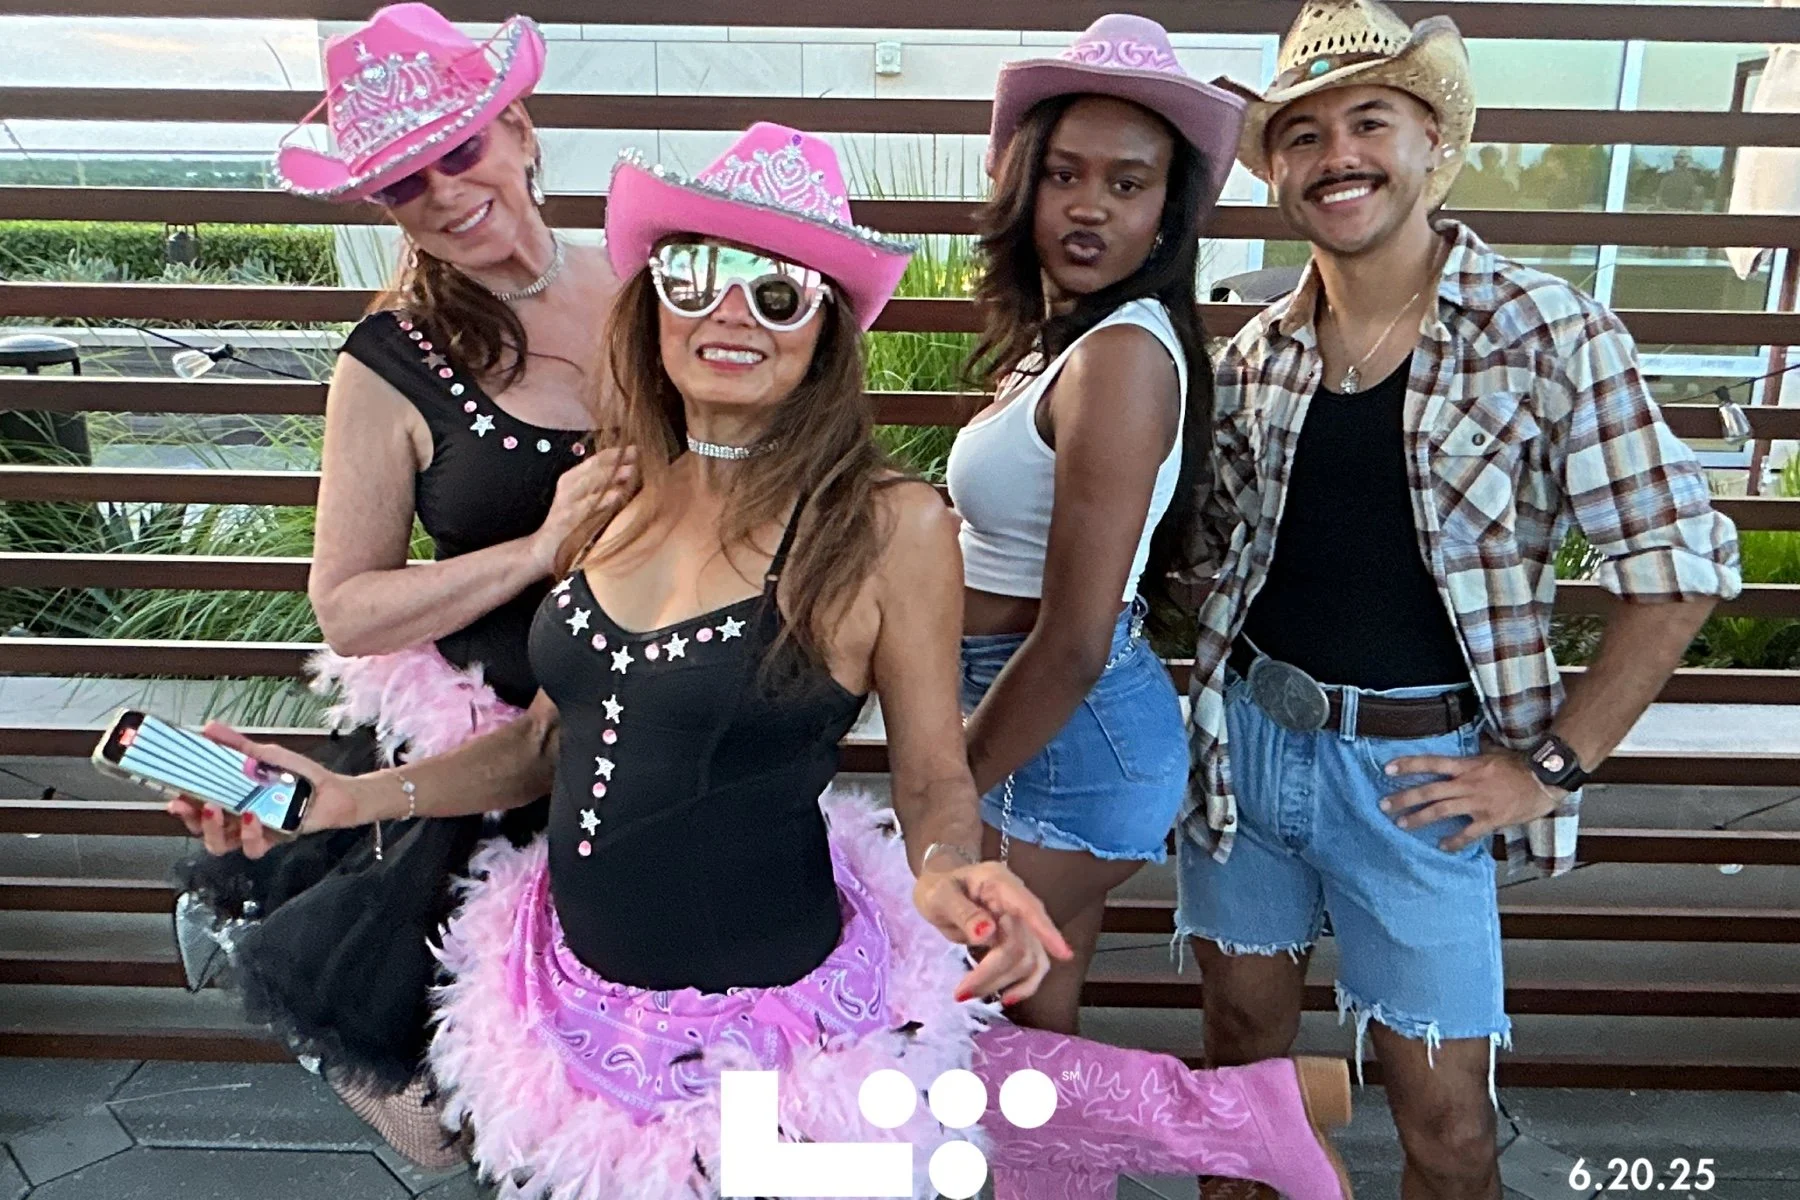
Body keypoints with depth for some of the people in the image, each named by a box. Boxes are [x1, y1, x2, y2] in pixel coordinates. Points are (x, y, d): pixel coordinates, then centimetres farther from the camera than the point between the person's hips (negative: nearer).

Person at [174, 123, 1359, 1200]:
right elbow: (552, 741, 9)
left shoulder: (890, 523, -16)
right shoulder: (605, 501, -1)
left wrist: (948, 878, -29)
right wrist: (357, 793, -1)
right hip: (581, 997, 6)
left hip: (774, 1016, -5)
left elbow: (936, 779, -8)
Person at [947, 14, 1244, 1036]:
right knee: (1042, 1017, 24)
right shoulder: (1064, 333, 7)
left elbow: (1072, 645, -24)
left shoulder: (1122, 356, -22)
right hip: (1055, 726, 9)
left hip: (1067, 739, -9)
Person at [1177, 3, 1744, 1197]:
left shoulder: (1545, 331, -10)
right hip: (1246, 738, 4)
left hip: (1415, 767, -3)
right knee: (1242, 1044, 18)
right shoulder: (1256, 355, 2)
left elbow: (1682, 562, -9)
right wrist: (1215, 700, 3)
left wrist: (1551, 766, -10)